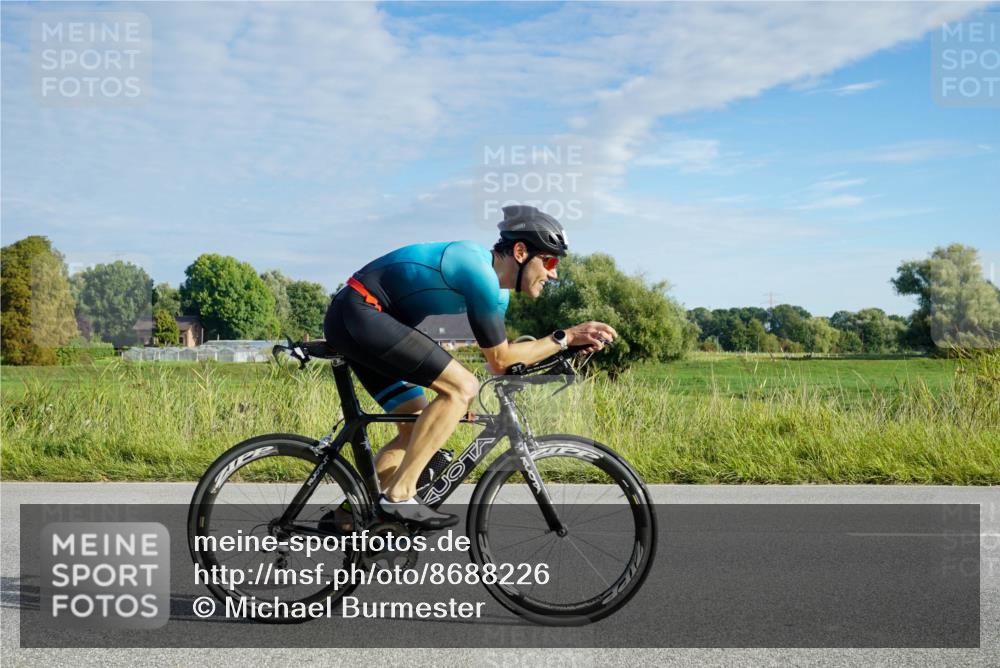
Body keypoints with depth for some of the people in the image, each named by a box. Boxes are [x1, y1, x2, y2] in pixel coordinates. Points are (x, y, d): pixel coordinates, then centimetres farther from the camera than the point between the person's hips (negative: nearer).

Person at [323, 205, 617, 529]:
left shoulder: (497, 288, 11)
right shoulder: (481, 273, -19)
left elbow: (500, 356, 15)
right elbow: (500, 361, -12)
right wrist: (566, 337, -8)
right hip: (358, 313, -11)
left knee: (415, 431, 11)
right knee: (461, 387, -18)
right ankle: (399, 496, -15)